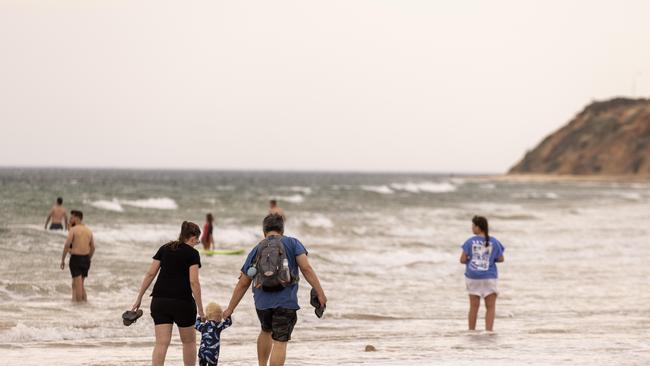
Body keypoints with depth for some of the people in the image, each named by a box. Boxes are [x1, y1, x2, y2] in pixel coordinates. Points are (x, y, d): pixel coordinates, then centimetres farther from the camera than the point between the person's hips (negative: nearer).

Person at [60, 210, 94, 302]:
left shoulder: (73, 230, -9)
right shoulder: (88, 231, 10)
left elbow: (67, 245, -14)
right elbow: (92, 248, 13)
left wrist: (62, 260, -8)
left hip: (75, 258, -6)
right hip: (86, 258, 6)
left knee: (77, 284, -4)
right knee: (80, 284, 18)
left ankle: (79, 302, -5)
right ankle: (85, 301, 14)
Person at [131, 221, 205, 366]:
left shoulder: (164, 249, 12)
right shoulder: (192, 253, -2)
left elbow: (150, 274, 8)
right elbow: (193, 282, -10)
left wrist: (139, 298, 12)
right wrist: (200, 309, -7)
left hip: (159, 300, 4)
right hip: (182, 301, -4)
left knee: (161, 343, 0)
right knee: (189, 341, 14)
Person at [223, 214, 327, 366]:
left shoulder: (256, 250, 13)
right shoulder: (292, 243, 5)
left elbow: (242, 284, 15)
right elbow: (306, 269, -8)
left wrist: (230, 309, 21)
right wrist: (320, 293, -8)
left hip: (262, 301, 4)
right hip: (285, 302, -4)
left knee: (266, 331, 29)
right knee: (280, 342, -3)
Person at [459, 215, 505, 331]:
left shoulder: (470, 242, -5)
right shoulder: (494, 242, -2)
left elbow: (463, 260, -7)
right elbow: (500, 259, 3)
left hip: (473, 277, 1)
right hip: (489, 277, -1)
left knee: (474, 306, 9)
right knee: (491, 306, 5)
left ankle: (471, 331, 14)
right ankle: (488, 331, -5)